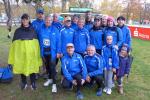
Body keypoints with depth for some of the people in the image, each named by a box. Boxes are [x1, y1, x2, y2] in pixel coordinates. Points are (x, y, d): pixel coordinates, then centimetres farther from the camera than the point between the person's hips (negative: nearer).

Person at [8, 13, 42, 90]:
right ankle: (24, 83, 27)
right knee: (22, 68, 8)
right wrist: (14, 54, 0)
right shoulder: (18, 31, 4)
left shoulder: (33, 30, 6)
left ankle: (33, 83, 21)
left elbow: (36, 42, 6)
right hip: (21, 52, 1)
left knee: (32, 68, 4)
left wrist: (37, 52, 2)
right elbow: (14, 43, 4)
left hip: (31, 52, 0)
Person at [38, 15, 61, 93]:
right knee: (47, 66, 18)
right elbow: (39, 40, 6)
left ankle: (54, 84, 4)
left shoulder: (55, 30, -7)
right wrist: (40, 51, 5)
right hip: (44, 52, 4)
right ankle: (50, 79, 37)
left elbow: (58, 41, -6)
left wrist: (58, 52, -9)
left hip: (52, 52, -4)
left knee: (52, 67, -5)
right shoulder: (41, 29, 0)